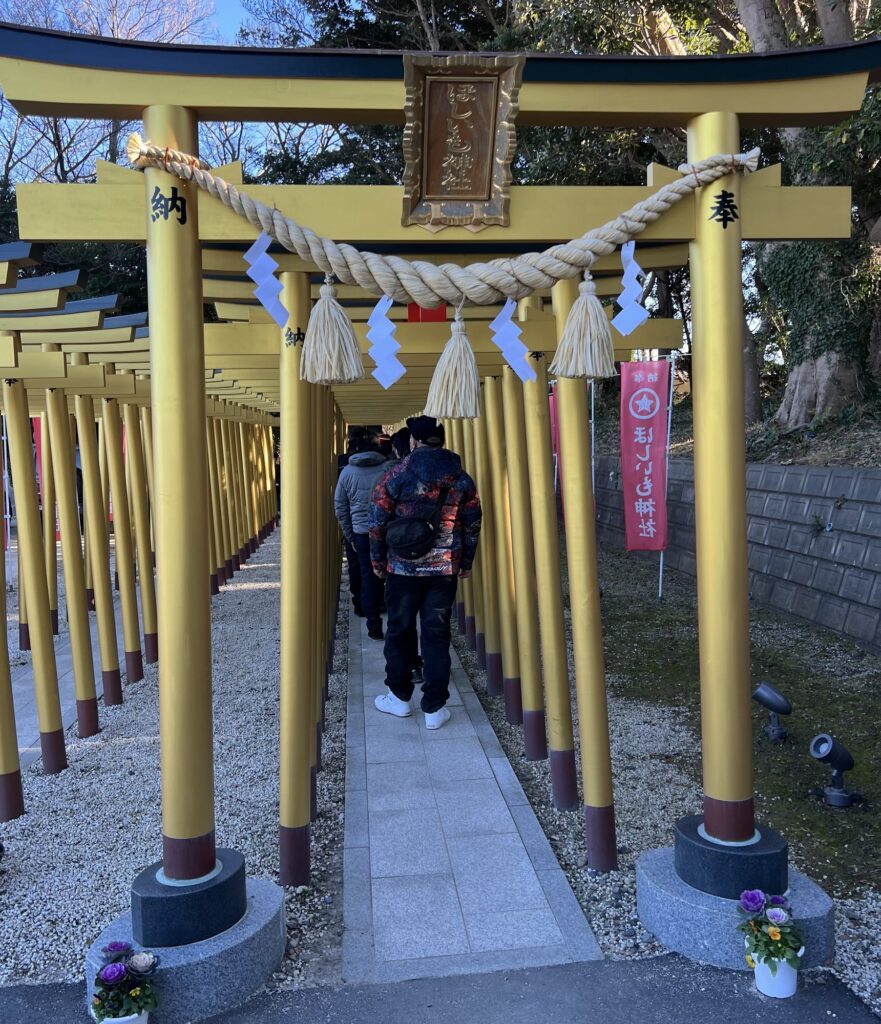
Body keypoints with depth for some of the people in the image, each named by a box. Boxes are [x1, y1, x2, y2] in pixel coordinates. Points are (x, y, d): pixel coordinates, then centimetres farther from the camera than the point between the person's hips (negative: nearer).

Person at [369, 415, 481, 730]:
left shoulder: (397, 475, -6)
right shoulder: (462, 478, 3)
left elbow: (378, 522, -4)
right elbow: (472, 525, 6)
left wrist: (378, 560, 8)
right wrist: (466, 563, 16)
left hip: (403, 568, -2)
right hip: (445, 570, 2)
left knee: (399, 632, 13)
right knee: (437, 635, 7)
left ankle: (399, 697, 24)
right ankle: (435, 708, 10)